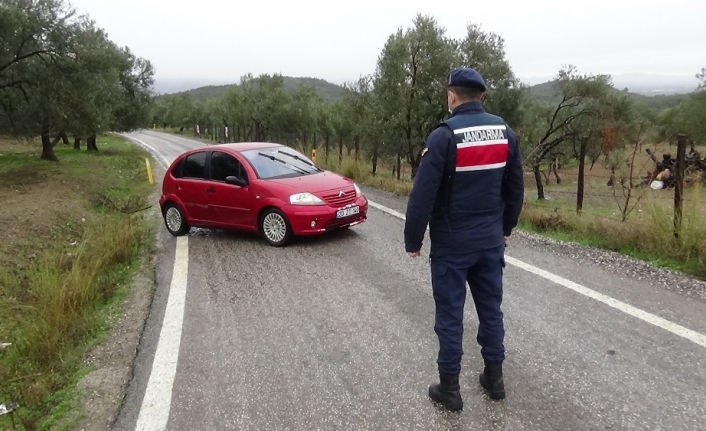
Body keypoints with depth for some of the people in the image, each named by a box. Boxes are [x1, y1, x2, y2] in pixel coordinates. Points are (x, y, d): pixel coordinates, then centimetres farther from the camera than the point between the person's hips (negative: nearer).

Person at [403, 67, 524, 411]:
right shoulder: (505, 132, 2)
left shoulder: (444, 136, -16)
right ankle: (494, 377, 29)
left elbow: (423, 195, -17)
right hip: (491, 238, 6)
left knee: (450, 313, 5)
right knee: (491, 307, 16)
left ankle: (449, 387, 16)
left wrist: (413, 241, -7)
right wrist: (506, 227, 21)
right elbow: (516, 187, 10)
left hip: (452, 242, -5)